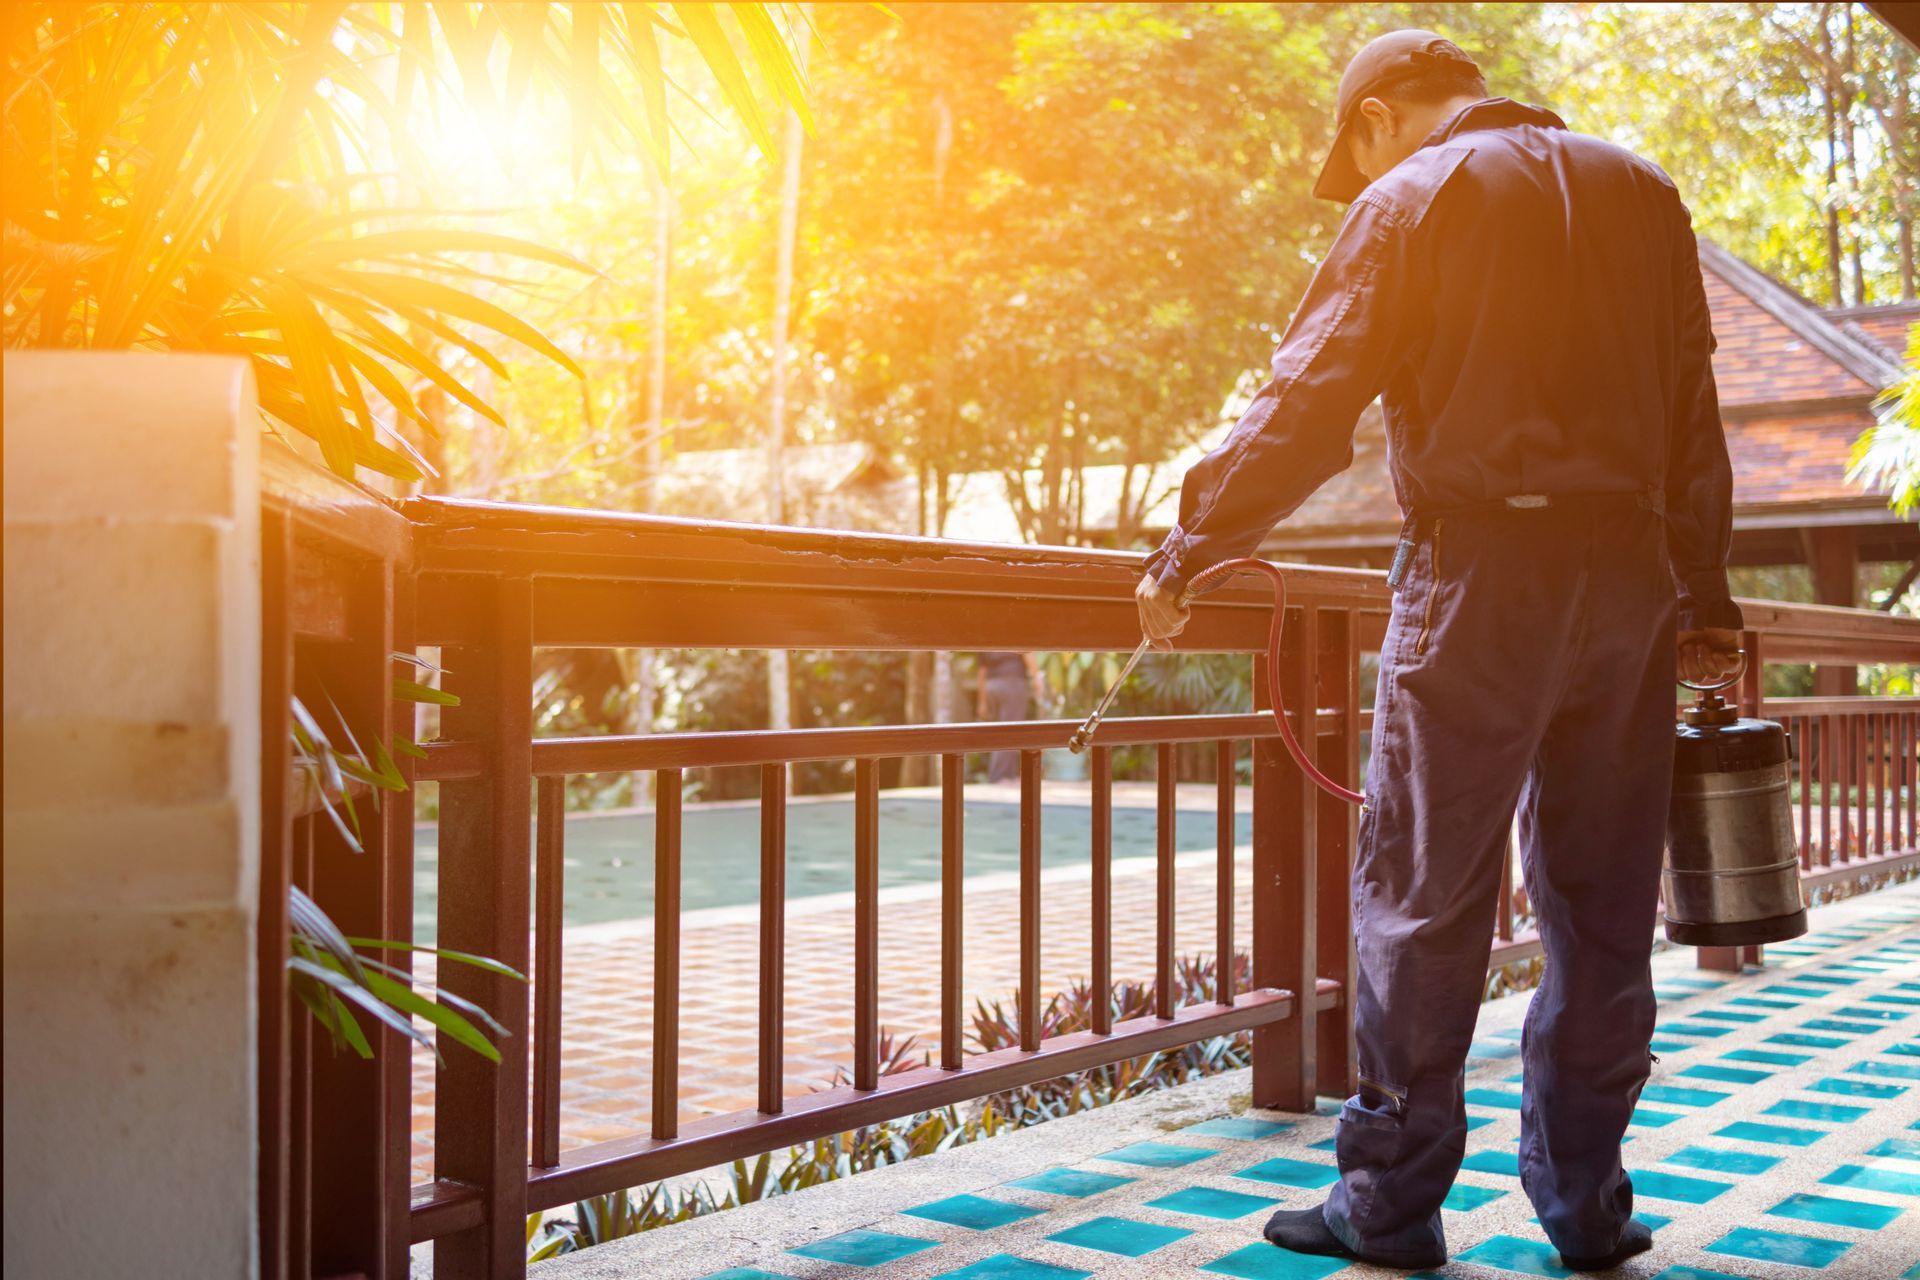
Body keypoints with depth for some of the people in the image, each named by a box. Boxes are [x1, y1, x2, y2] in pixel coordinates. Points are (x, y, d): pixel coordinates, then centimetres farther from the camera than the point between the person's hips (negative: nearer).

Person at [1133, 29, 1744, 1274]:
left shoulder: (1410, 199, 0)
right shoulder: (1643, 191, 15)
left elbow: (1307, 409, -7)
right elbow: (1693, 413, 16)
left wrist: (1188, 551, 1)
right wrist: (1705, 596, 20)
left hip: (1479, 572, -5)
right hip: (1632, 569, 5)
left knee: (1422, 899, 1)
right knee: (1603, 902, 10)